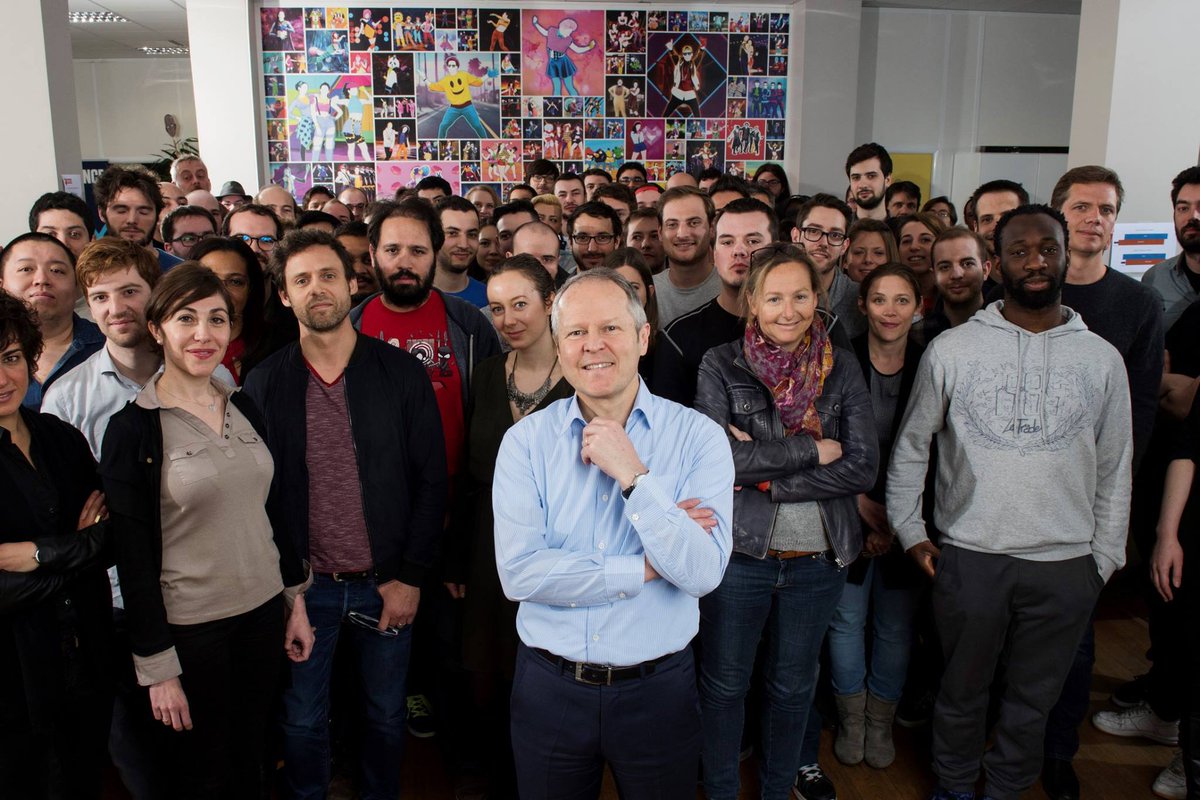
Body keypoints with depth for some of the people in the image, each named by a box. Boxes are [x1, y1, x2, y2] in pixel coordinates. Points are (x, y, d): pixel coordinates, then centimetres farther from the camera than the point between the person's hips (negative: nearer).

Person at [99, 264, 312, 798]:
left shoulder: (245, 409, 4)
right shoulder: (133, 428, -12)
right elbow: (134, 558, -12)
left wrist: (296, 599, 10)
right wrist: (157, 667, -11)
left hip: (262, 613, 5)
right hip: (189, 628, -4)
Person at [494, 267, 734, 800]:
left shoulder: (698, 437, -9)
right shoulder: (526, 441, -7)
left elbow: (704, 572, -18)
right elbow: (518, 573, -16)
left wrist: (632, 474, -24)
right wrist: (645, 568, -17)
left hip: (658, 690, 0)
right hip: (550, 689, 1)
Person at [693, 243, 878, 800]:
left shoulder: (842, 370, 0)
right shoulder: (720, 366, -6)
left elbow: (862, 468, -9)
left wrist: (766, 476, -17)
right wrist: (811, 448, -17)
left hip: (819, 560, 2)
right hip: (740, 552, -2)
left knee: (794, 685, 20)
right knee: (724, 684, 14)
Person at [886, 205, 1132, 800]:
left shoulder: (1102, 359, 3)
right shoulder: (951, 350, -3)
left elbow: (1115, 468, 8)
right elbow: (910, 445, 5)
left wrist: (1105, 558, 7)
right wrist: (910, 531, 2)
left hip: (1065, 563, 2)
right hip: (968, 556, -1)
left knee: (1033, 699, 16)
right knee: (961, 690, 15)